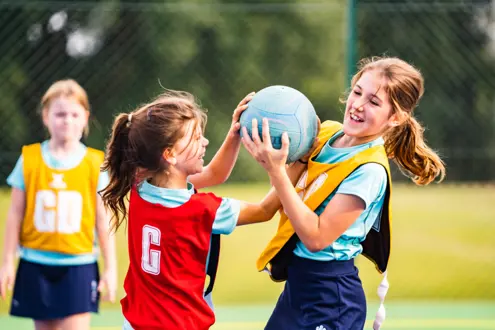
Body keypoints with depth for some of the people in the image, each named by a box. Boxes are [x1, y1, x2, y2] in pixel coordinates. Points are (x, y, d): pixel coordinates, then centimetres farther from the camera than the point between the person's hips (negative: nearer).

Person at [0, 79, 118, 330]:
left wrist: (110, 268, 0)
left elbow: (103, 220, 1)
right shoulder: (29, 159, -1)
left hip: (78, 265, -1)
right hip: (36, 264, 1)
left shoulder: (95, 164, -3)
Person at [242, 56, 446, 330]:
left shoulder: (370, 171, -21)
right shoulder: (327, 132, 1)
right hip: (297, 284, 8)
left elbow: (316, 238, -25)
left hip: (330, 300, -8)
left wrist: (275, 170, -28)